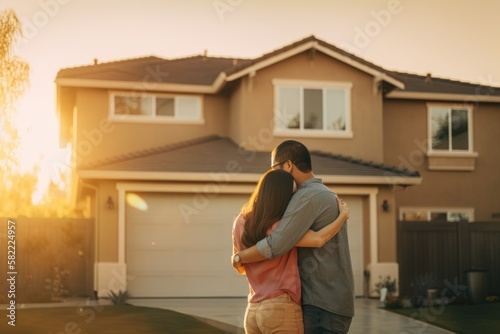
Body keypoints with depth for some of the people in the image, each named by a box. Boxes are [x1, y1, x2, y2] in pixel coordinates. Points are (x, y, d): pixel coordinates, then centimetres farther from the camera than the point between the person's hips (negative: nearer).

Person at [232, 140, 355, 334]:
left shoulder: (308, 196, -13)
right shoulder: (328, 195, 19)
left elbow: (275, 245, -21)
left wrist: (239, 257, -5)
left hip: (322, 305, -10)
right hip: (334, 302, 10)